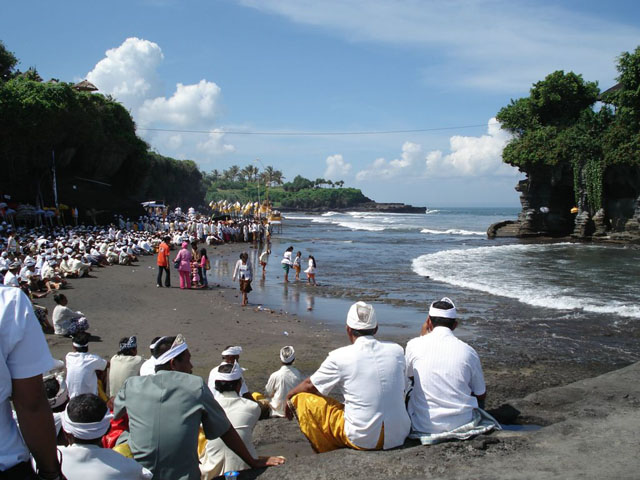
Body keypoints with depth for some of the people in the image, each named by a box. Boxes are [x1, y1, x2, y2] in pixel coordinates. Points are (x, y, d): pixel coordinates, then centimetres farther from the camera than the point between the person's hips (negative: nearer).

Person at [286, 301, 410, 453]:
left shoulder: (340, 357, -10)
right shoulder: (397, 351, 0)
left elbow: (310, 385, 5)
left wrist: (290, 395, 26)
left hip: (362, 440, -4)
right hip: (400, 437, 5)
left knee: (302, 398, 7)